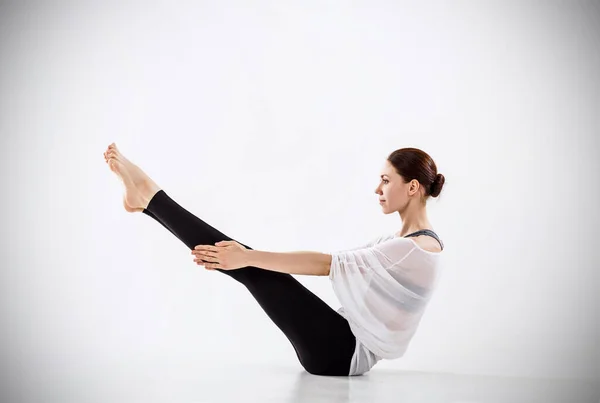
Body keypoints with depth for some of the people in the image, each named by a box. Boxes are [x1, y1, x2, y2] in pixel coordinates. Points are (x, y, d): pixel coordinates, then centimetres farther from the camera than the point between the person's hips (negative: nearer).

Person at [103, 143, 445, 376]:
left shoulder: (419, 248, -17)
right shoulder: (398, 243, 14)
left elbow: (327, 264, -23)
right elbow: (333, 263, 12)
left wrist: (249, 258, -23)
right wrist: (249, 258, 7)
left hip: (344, 353, -8)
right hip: (346, 345, 8)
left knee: (252, 269, -14)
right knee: (253, 266, 0)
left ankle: (150, 196, -8)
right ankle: (149, 199, 4)